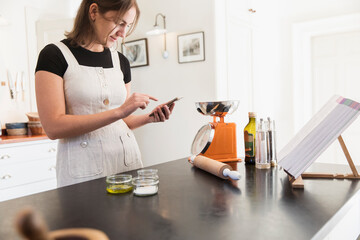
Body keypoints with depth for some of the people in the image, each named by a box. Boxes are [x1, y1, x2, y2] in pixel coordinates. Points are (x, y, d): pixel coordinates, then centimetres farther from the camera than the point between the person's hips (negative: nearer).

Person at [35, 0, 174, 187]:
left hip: (127, 158, 5)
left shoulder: (120, 61, 9)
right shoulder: (55, 55, -7)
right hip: (83, 170, -4)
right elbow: (53, 127, -17)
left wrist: (149, 117, -4)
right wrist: (118, 111, -22)